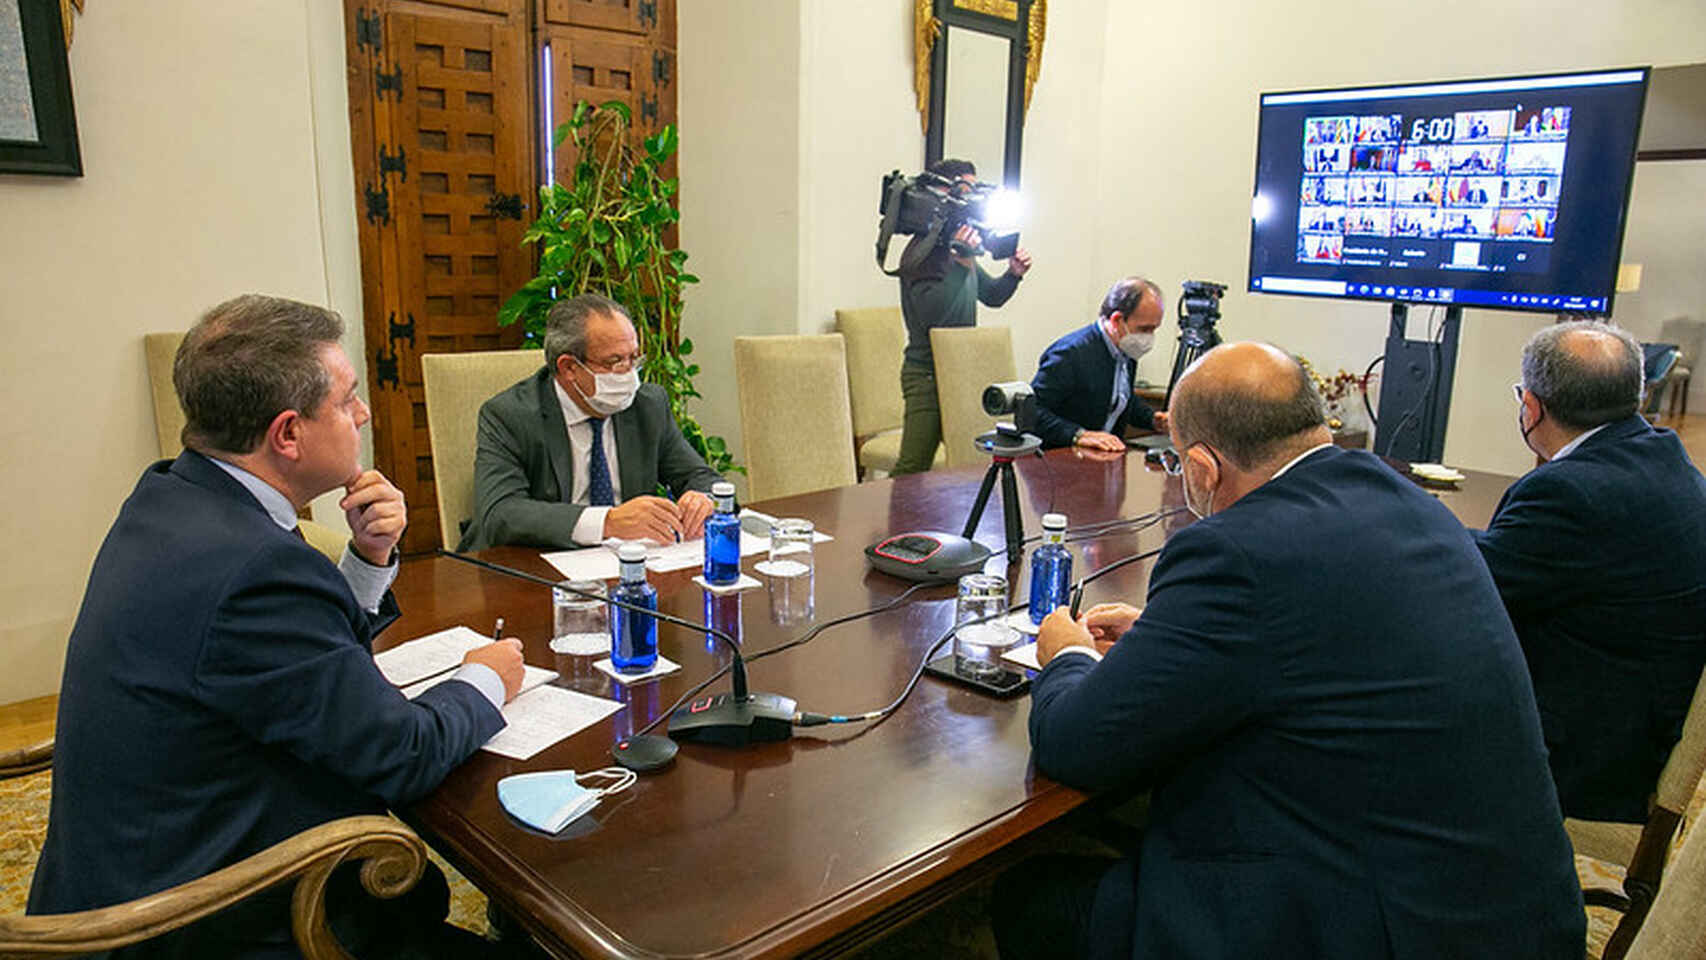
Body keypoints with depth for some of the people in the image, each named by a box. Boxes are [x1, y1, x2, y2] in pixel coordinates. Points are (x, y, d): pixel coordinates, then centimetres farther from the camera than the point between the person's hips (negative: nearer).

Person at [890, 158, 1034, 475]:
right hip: (928, 375, -9)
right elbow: (931, 315, -28)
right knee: (912, 470, -12)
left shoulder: (957, 246, 14)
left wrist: (1013, 275, 4)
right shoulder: (923, 250, -15)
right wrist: (963, 263, -33)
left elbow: (990, 295, 24)